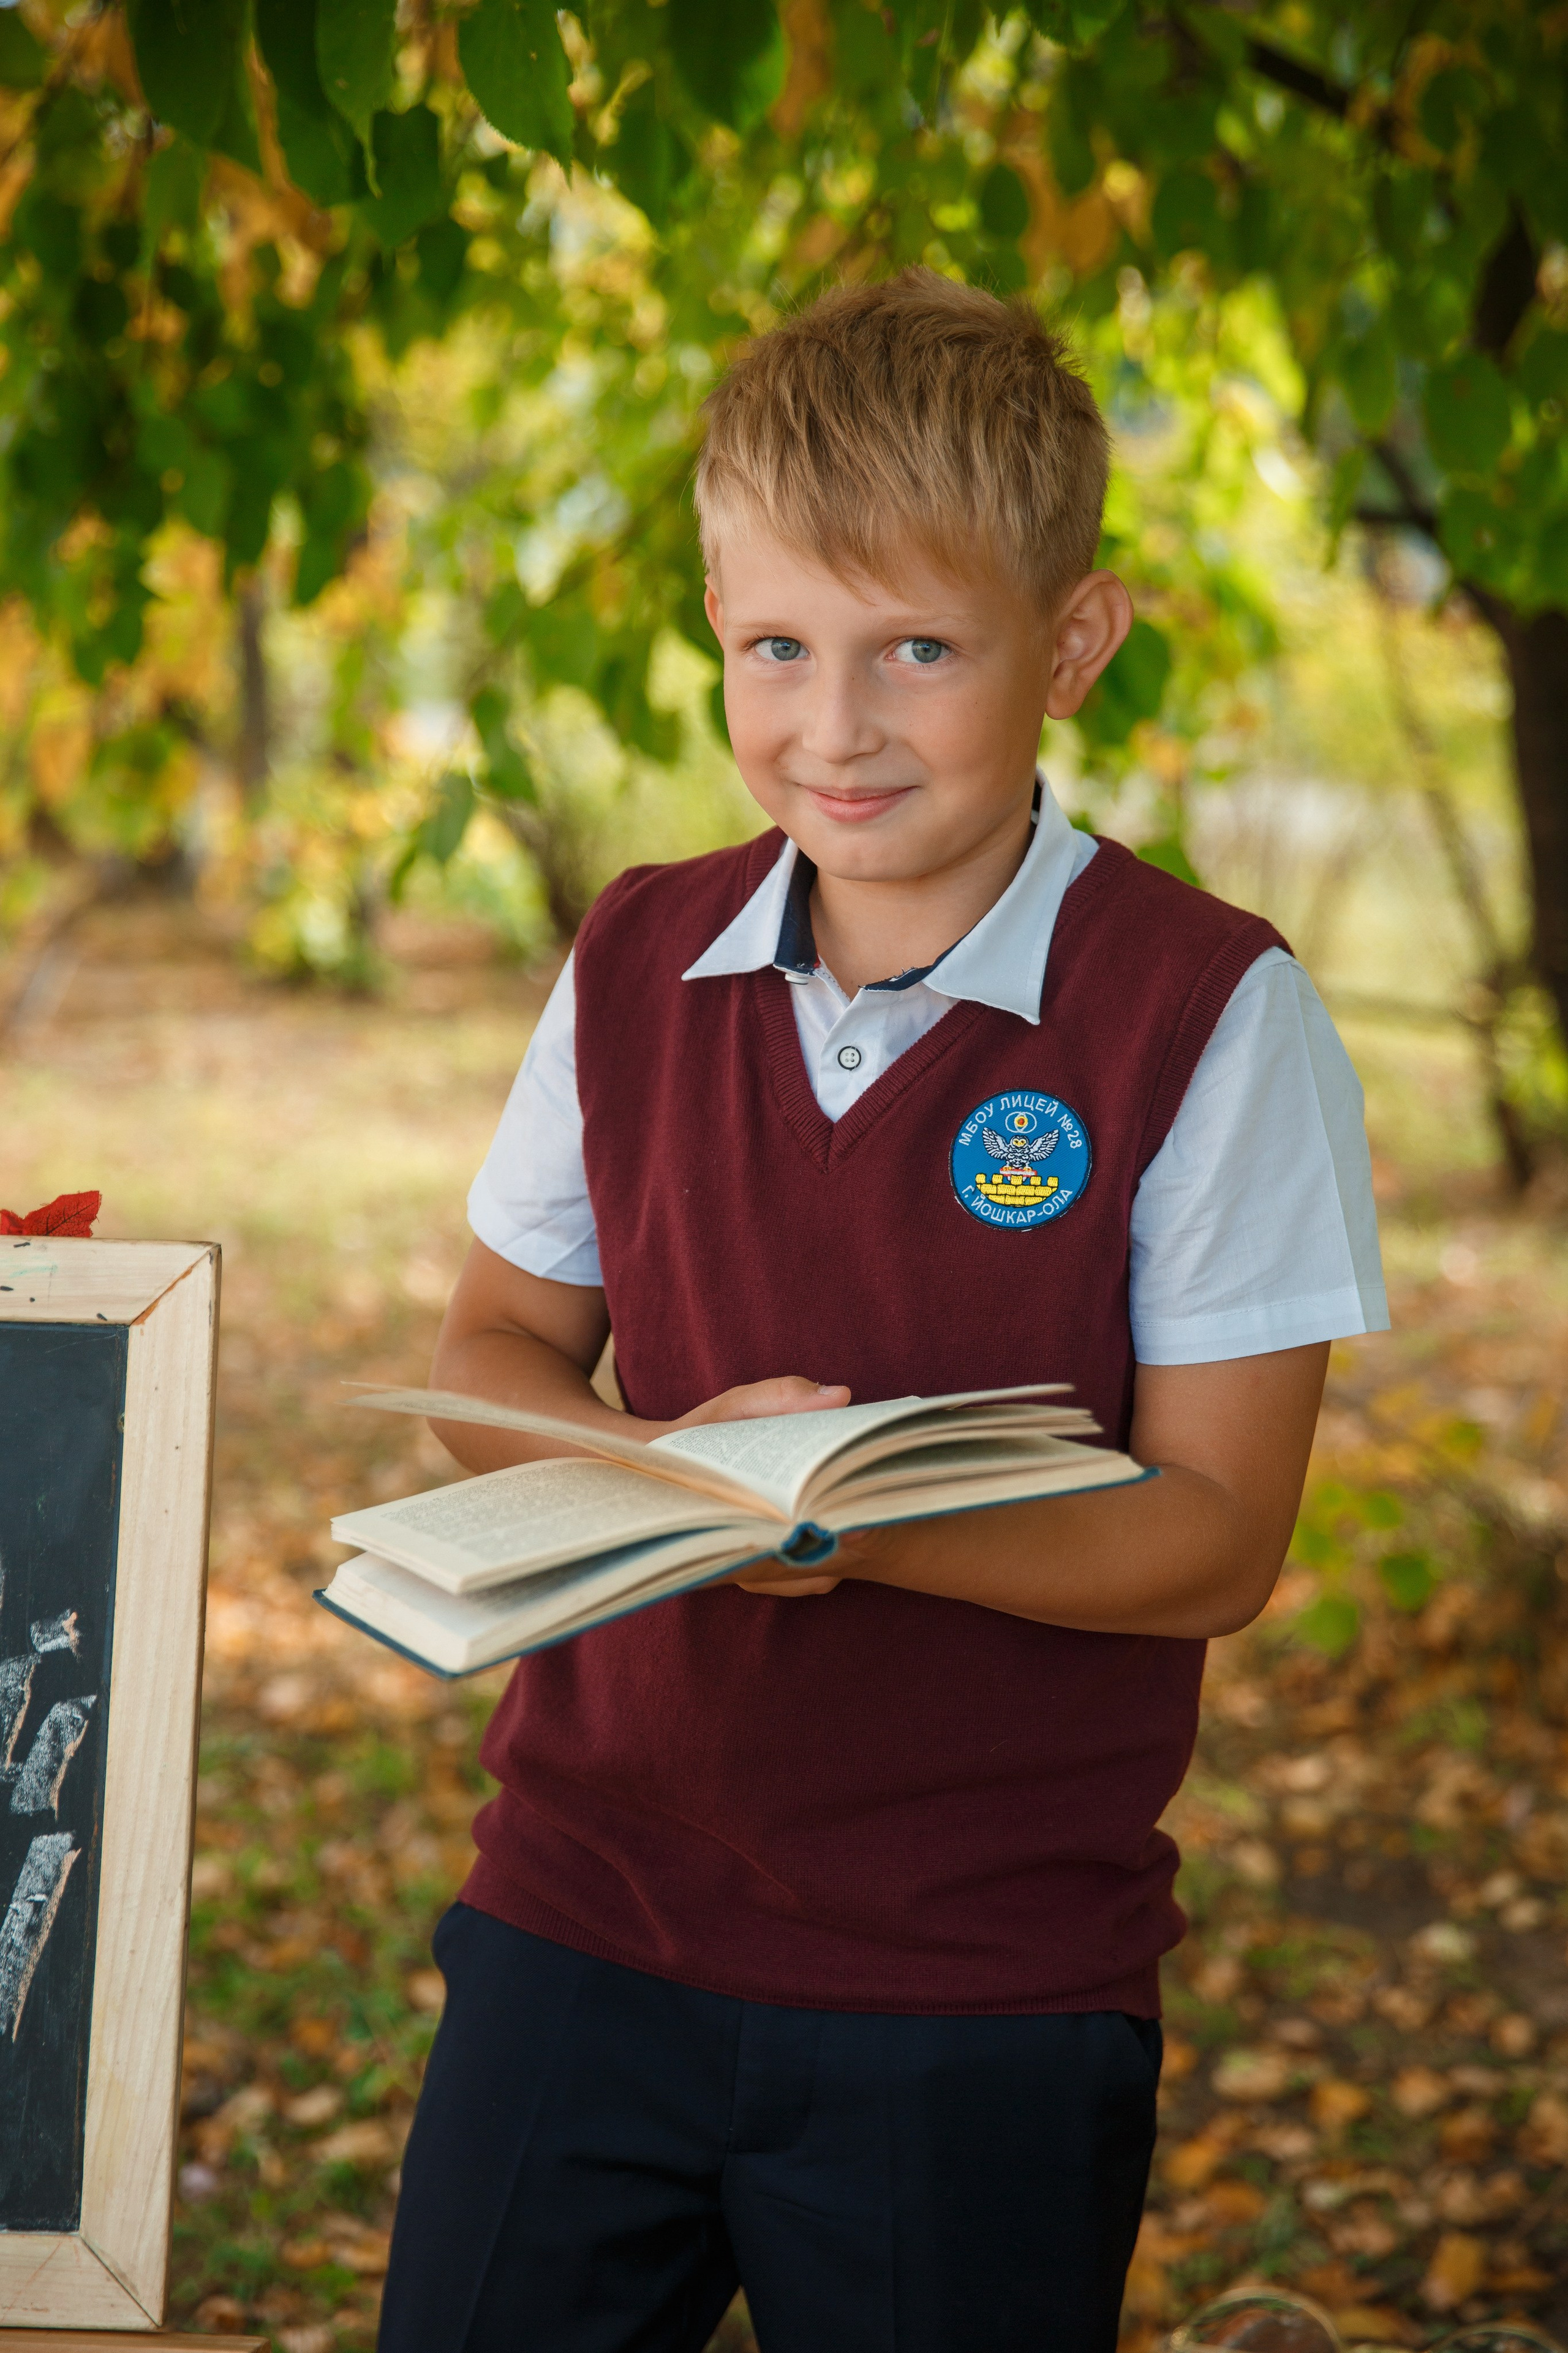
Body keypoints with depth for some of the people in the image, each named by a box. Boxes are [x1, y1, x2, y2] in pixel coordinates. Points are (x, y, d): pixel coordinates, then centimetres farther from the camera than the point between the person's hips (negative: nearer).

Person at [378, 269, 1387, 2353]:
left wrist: (853, 1514, -27)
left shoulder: (1210, 1015, -10)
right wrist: (668, 1460, -12)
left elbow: (1213, 1539, -11)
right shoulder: (638, 967, 3)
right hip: (584, 1917, 4)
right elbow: (494, 1351, 10)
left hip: (986, 1982, -3)